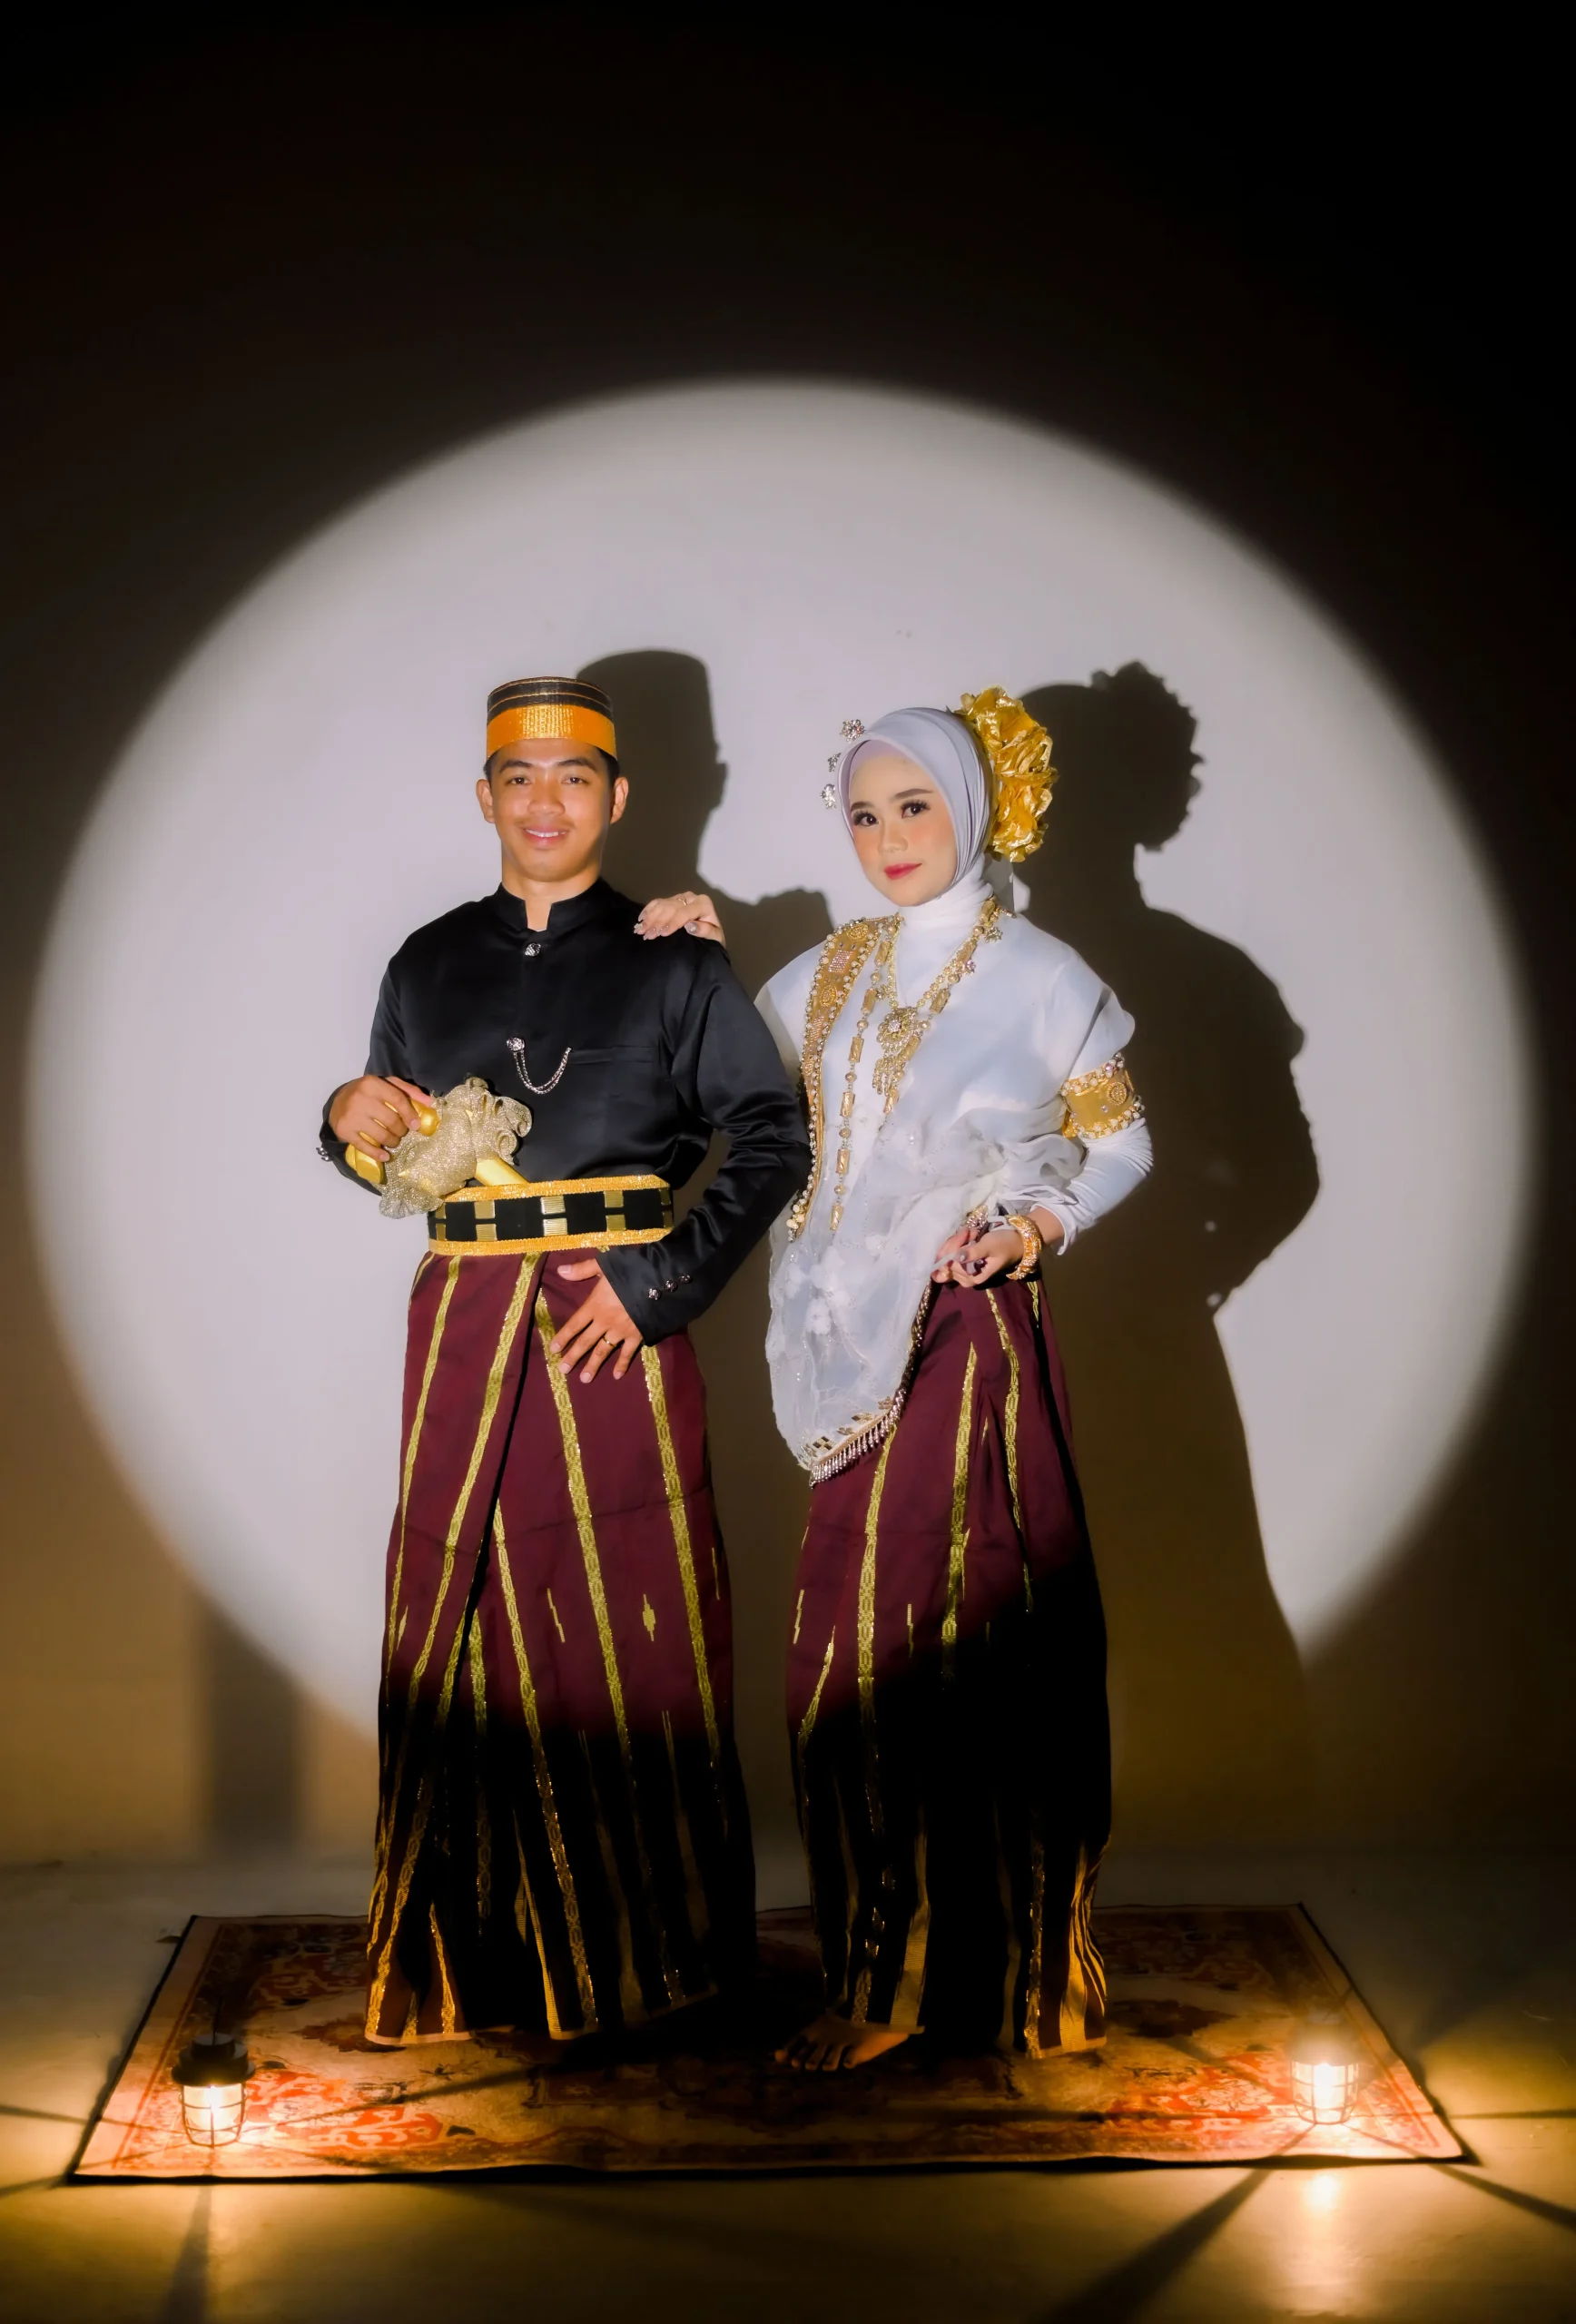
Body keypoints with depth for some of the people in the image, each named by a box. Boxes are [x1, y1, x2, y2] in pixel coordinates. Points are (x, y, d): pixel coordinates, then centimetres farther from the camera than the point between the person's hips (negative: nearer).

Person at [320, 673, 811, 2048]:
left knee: (634, 1623, 0)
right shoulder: (429, 966, 13)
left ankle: (649, 1949, 13)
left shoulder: (673, 965, 4)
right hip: (466, 1324, 3)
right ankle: (476, 1960, 12)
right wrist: (354, 1128, -5)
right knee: (466, 1619, 2)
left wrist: (661, 1281, -9)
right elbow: (391, 1163, 18)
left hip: (618, 1324, -2)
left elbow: (772, 1136, 0)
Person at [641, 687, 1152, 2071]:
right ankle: (885, 1976, 17)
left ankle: (1013, 1968, 11)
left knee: (983, 1643, -2)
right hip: (865, 1354, 5)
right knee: (856, 1656, 5)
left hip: (981, 1342, -4)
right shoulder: (832, 976, 12)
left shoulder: (1038, 979, -1)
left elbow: (1123, 1140, 7)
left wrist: (1043, 1221, -8)